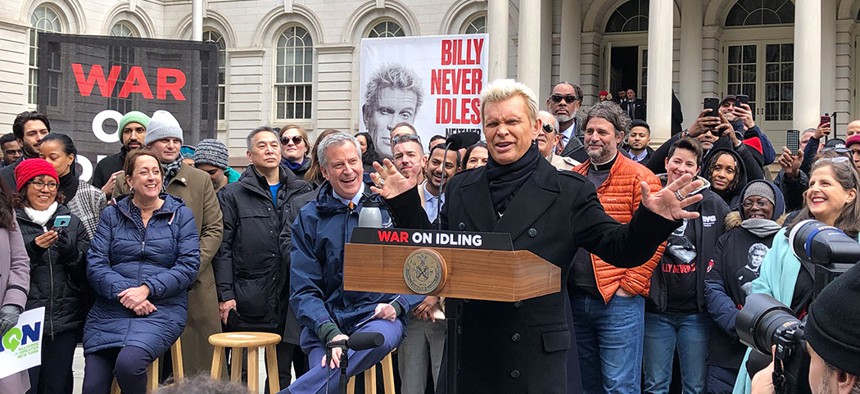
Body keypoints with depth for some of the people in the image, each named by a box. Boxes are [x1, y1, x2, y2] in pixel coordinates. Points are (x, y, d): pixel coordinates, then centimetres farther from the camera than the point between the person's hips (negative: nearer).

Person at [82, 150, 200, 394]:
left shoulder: (181, 214, 8)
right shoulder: (111, 215, 11)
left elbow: (189, 264, -3)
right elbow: (95, 264, 1)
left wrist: (147, 289, -14)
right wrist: (124, 293, -15)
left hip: (162, 311, -2)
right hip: (109, 310, 2)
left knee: (128, 363, -29)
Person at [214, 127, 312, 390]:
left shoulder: (302, 192, 11)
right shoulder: (233, 195, 5)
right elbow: (223, 247, 0)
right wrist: (225, 294, -8)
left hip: (291, 298, 2)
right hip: (248, 300, -2)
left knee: (283, 372, 9)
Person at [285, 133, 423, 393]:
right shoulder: (309, 218, 9)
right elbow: (304, 290, 3)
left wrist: (398, 305, -10)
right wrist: (330, 332, -14)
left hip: (379, 316, 0)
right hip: (324, 321, 0)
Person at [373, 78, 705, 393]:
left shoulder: (570, 191, -1)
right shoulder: (460, 188, 9)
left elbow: (619, 249, -3)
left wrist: (652, 220, -22)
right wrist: (406, 203, 4)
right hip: (469, 353, 3)